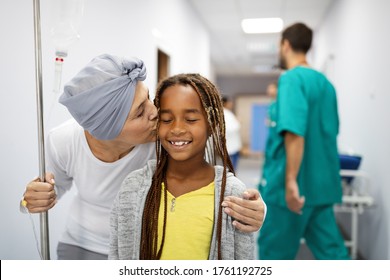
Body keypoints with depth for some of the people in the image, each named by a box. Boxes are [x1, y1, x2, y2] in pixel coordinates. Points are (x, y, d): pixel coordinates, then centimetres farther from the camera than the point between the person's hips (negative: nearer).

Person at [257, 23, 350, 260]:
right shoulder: (325, 82, 12)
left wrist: (291, 181, -24)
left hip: (295, 185, -8)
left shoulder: (291, 78, -13)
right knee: (331, 250, 13)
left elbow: (295, 133, -24)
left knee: (274, 252, 9)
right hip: (323, 182, 8)